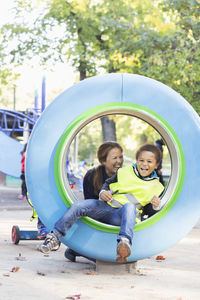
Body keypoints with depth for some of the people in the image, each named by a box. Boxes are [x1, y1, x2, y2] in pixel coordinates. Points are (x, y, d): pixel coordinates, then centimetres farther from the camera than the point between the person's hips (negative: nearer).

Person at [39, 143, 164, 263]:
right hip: (105, 208, 3)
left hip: (121, 217, -3)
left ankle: (124, 241, -64)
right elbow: (108, 184, 25)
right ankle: (55, 235, -24)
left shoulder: (156, 186, 13)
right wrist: (103, 192, 1)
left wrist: (156, 206, -8)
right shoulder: (124, 172, 16)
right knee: (79, 205, -24)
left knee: (129, 206, -40)